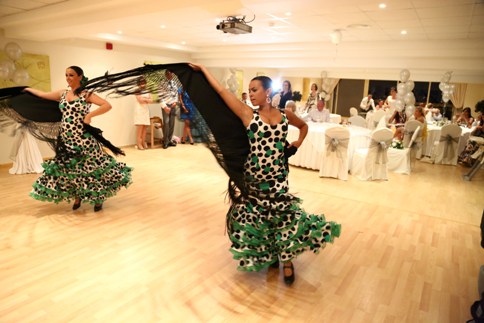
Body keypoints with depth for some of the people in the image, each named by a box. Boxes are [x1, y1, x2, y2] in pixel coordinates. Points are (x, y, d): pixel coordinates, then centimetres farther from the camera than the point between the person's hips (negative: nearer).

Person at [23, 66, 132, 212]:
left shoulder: (86, 94, -7)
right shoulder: (62, 93, 10)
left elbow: (107, 105, -17)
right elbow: (42, 94, 24)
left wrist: (89, 115, -20)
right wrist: (28, 89, 34)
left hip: (83, 139, -6)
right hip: (66, 139, 6)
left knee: (90, 168, 1)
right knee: (68, 168, 11)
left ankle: (98, 198, 17)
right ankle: (77, 196, 29)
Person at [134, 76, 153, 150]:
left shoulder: (147, 91, 16)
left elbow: (151, 100, 6)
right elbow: (140, 100, -12)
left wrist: (144, 99, -9)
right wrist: (147, 99, -1)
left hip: (146, 110, 5)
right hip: (139, 110, -5)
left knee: (145, 127, 0)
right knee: (140, 127, -11)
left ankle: (143, 142, 4)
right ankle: (139, 144, -11)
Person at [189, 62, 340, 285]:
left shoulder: (285, 114, 3)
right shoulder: (247, 114, -4)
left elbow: (303, 125, 23)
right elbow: (221, 91, -5)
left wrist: (298, 142, 7)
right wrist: (203, 69, -2)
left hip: (277, 175, 1)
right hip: (253, 176, 0)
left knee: (284, 214, -2)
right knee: (254, 217, 8)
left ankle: (286, 259, 18)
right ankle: (267, 254, 33)